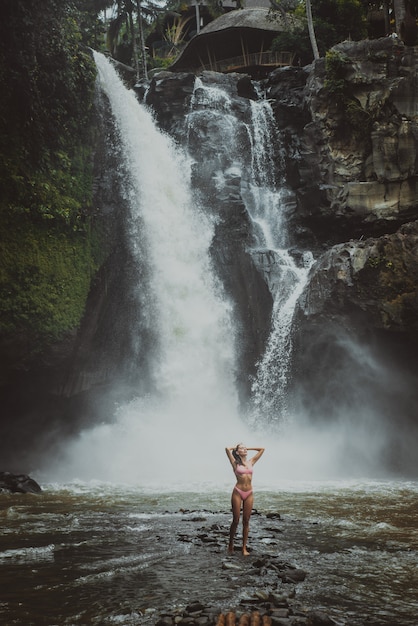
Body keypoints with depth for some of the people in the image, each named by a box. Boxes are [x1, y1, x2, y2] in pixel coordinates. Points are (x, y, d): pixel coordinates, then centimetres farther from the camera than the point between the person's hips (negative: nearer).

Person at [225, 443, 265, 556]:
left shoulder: (251, 462, 10)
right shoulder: (235, 463, 0)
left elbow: (262, 449, 14)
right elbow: (227, 449, -12)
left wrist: (248, 448, 17)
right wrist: (235, 447, 8)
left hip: (249, 493, 4)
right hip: (238, 492, -3)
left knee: (246, 521, 4)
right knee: (236, 521, 1)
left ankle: (244, 548, 10)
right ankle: (231, 544, 19)